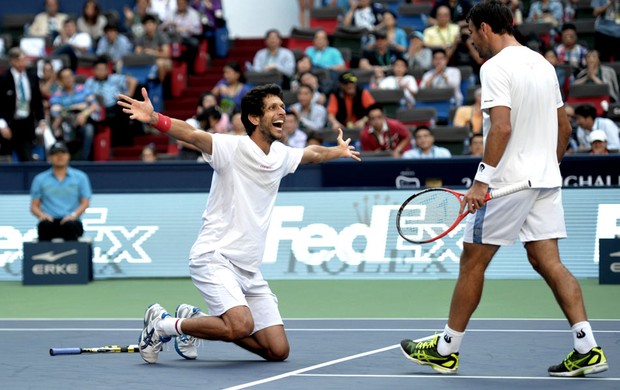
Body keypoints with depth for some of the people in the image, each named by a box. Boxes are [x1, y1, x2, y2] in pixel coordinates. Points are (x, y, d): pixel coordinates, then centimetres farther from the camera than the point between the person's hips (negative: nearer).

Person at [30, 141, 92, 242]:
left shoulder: (80, 177, 14)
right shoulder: (40, 179, 16)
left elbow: (85, 202, 7)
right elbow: (34, 206, 12)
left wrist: (74, 215, -13)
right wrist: (42, 215, -10)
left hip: (70, 220, 0)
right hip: (50, 220, 0)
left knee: (71, 225, -37)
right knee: (45, 225, -36)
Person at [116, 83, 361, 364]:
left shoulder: (282, 155, 10)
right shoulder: (233, 147, -12)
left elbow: (312, 153, 33)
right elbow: (191, 134, -29)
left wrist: (339, 151, 48)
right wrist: (153, 118, -46)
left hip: (249, 269, 8)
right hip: (214, 257, -8)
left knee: (278, 351, 3)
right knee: (242, 326, -31)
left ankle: (195, 320, 22)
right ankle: (164, 324, -6)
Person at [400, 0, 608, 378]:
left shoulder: (496, 67, -12)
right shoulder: (543, 64, 13)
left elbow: (502, 127, -23)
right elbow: (564, 127, 17)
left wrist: (482, 181, -23)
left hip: (508, 180, -8)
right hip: (545, 178, 8)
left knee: (473, 261, 3)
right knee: (548, 262, 5)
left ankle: (445, 349, 12)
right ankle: (587, 349, -5)